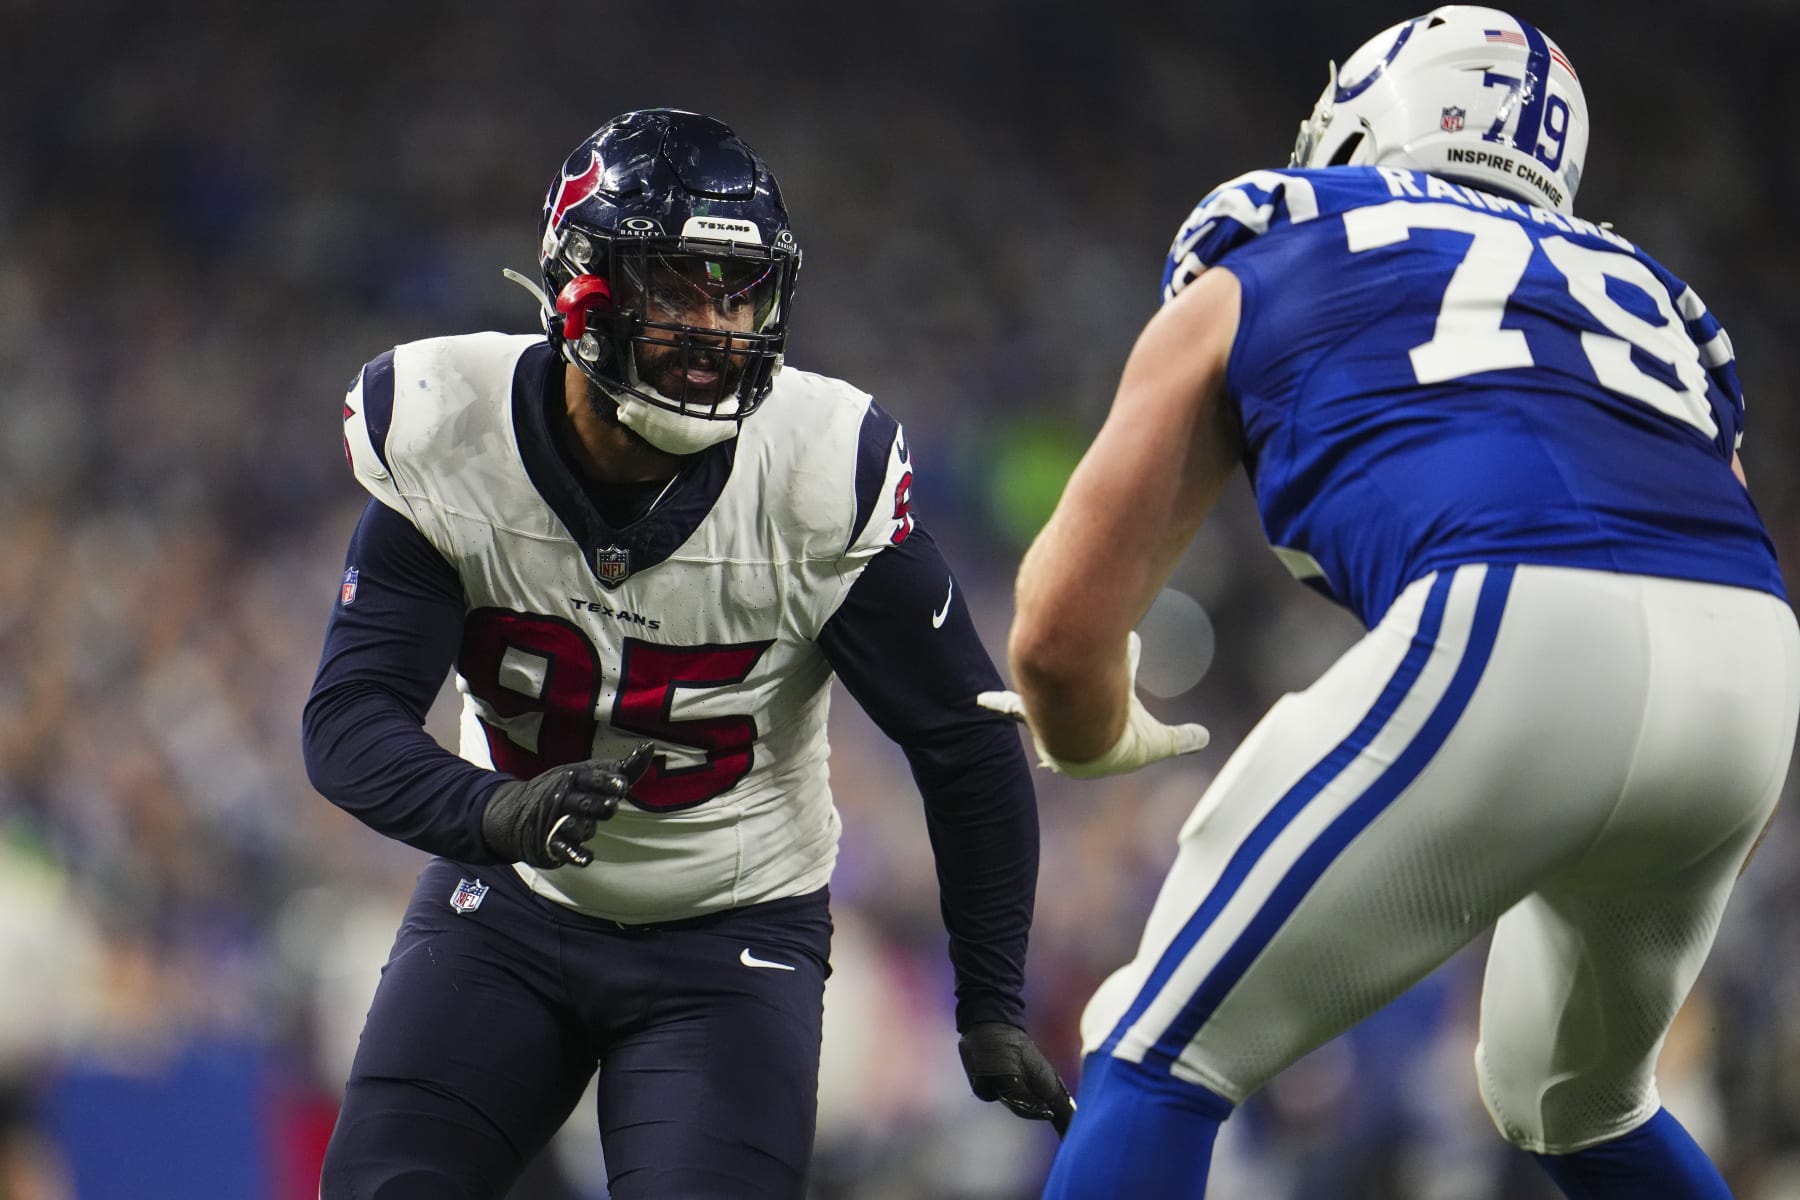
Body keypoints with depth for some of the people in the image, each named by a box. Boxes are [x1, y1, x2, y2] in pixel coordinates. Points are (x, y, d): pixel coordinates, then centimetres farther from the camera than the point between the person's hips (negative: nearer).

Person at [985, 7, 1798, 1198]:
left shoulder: (1246, 283, 23)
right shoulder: (1633, 290, 34)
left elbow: (1065, 630, 19)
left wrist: (1100, 738, 42)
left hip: (1514, 637, -5)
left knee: (1157, 1059, 7)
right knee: (1577, 1102, 31)